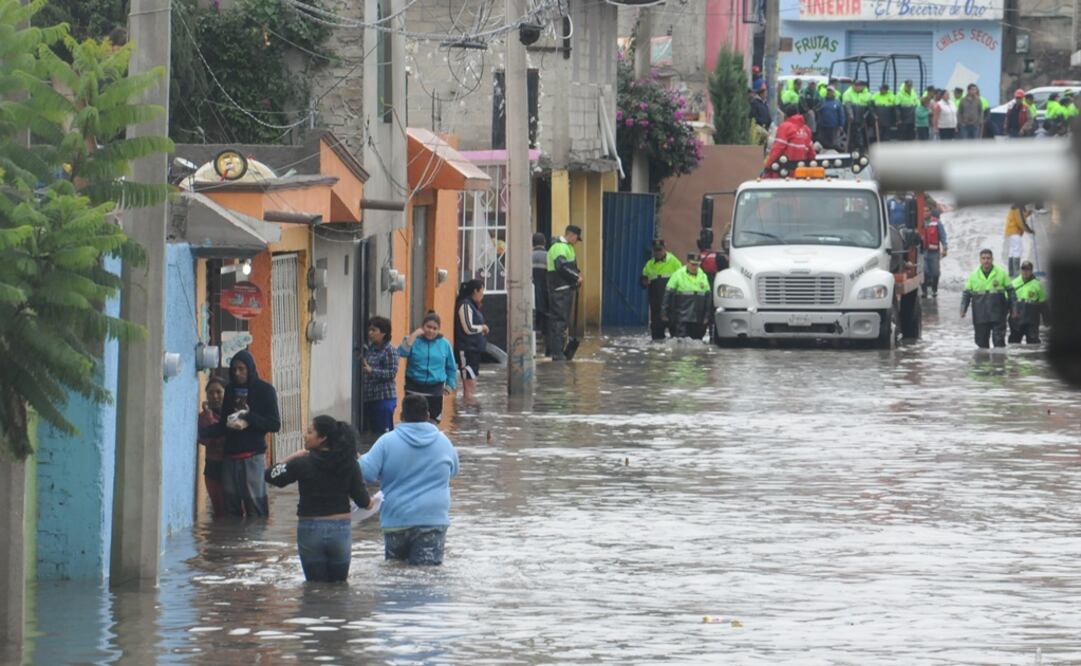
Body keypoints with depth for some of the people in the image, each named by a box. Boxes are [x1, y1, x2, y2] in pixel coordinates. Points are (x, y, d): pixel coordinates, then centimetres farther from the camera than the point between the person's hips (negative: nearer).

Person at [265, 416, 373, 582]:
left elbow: (270, 476, -3)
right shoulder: (349, 463, -5)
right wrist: (370, 503, 19)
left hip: (311, 530, -2)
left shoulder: (303, 464, -12)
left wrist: (292, 457, 5)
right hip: (341, 530, 2)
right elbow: (363, 501, -3)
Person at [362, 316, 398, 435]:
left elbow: (392, 373, -16)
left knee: (384, 431, -6)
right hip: (369, 397, 7)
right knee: (372, 430, 10)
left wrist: (371, 370, -21)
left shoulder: (390, 350, -9)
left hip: (384, 398, -7)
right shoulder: (369, 348, 11)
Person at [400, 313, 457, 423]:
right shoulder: (414, 341, -2)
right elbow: (402, 352, -21)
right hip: (414, 389, -2)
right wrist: (414, 335, -19)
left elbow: (451, 368, 12)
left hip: (435, 390, 2)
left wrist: (450, 385, 8)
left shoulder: (444, 344, 3)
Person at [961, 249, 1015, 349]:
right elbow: (967, 294, 9)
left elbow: (1010, 291, 7)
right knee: (982, 341, 8)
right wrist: (963, 309, -2)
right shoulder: (974, 275, 6)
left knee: (999, 341, -6)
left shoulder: (1001, 273, 2)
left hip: (998, 316, -2)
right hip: (980, 317, 2)